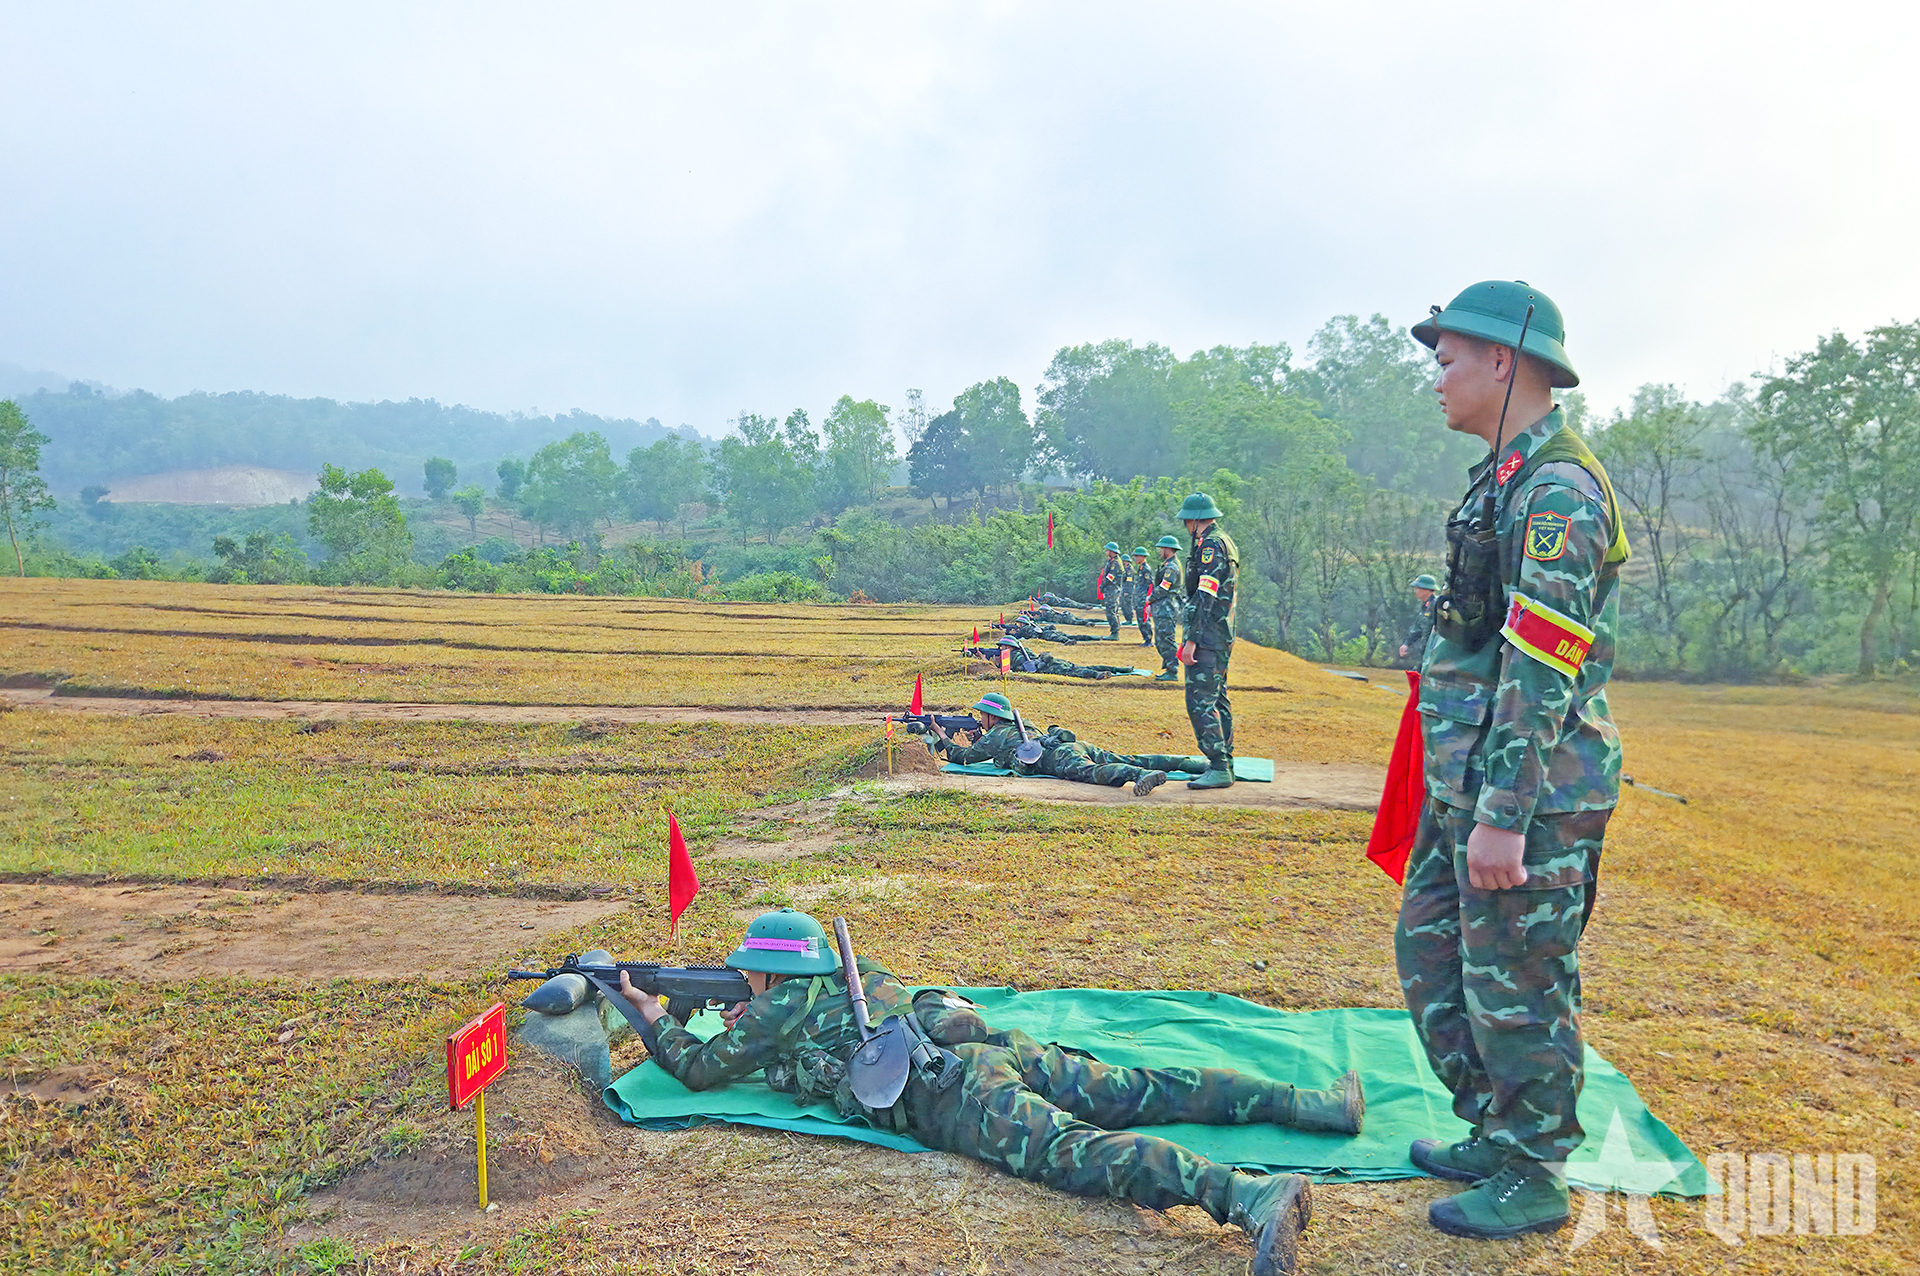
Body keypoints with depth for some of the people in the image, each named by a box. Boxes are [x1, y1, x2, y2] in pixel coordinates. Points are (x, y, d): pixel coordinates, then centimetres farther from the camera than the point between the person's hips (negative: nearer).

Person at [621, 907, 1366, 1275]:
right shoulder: (851, 971, 32)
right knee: (1140, 1093, 3)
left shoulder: (780, 1007, 12)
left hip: (949, 1093, -8)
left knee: (1072, 1151, -26)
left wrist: (652, 1018, 37)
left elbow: (699, 1069, 21)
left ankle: (1252, 1197, -48)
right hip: (994, 1046, 8)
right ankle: (1309, 1105, -5)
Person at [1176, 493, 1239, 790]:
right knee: (1217, 700, 14)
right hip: (1223, 636, 11)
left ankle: (1219, 769, -12)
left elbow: (1206, 597, -22)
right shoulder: (1226, 543, 18)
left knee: (1200, 702, -11)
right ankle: (1225, 764, 18)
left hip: (1207, 636, -11)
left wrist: (1192, 639, -24)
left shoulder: (1210, 546, -14)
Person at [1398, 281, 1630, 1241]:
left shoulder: (1556, 491, -17)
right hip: (1467, 783, 10)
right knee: (1429, 949, 18)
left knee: (1514, 987, 3)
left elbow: (1540, 672, -23)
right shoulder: (1507, 480, 14)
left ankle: (1532, 1180, 21)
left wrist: (1502, 818, -24)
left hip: (1529, 794, -10)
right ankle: (1493, 1134, 33)